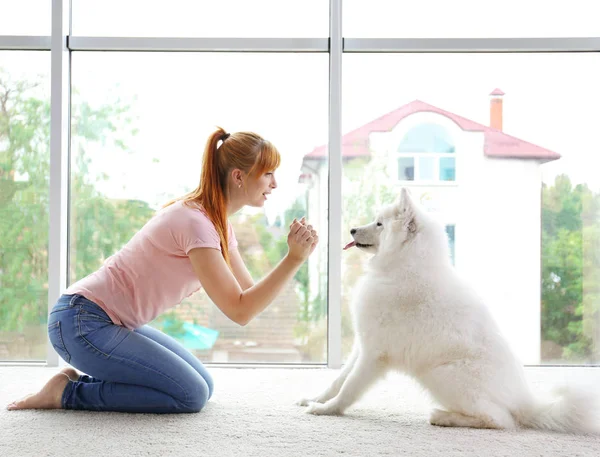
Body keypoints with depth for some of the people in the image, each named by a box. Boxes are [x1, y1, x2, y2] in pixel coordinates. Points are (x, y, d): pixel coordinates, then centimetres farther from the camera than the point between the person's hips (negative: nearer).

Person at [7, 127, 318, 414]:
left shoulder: (218, 223, 9)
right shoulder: (196, 222, -23)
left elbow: (248, 292, 6)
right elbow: (240, 311, -25)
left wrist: (298, 256, -3)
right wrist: (294, 259, -29)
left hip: (115, 323, 10)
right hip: (82, 323, -10)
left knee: (204, 385, 9)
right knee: (191, 395, -14)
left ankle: (84, 379, 12)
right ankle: (68, 392, -4)